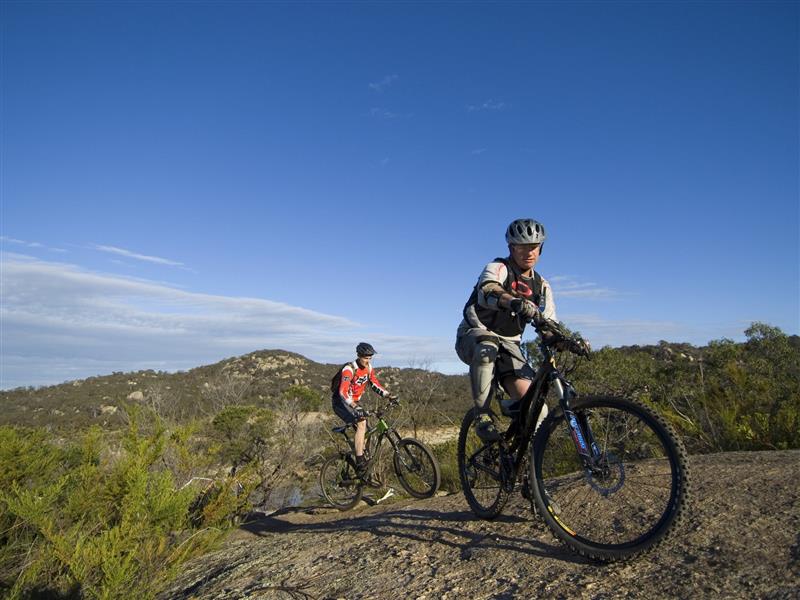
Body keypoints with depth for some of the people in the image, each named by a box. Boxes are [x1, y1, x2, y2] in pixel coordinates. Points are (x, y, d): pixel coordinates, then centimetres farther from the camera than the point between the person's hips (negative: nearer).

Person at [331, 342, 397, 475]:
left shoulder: (368, 368, -2)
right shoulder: (349, 369, -26)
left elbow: (375, 385, 7)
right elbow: (343, 392, -38)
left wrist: (389, 395, -9)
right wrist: (356, 408, -51)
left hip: (354, 403, 8)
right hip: (341, 403, -8)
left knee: (366, 431, 4)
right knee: (361, 423, -27)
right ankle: (360, 462, -26)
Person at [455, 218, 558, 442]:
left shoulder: (541, 286, 7)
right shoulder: (498, 268, -11)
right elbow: (489, 292, -35)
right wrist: (516, 303, -57)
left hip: (508, 344, 5)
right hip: (473, 335, -4)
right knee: (487, 347, -43)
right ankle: (483, 415, -28)